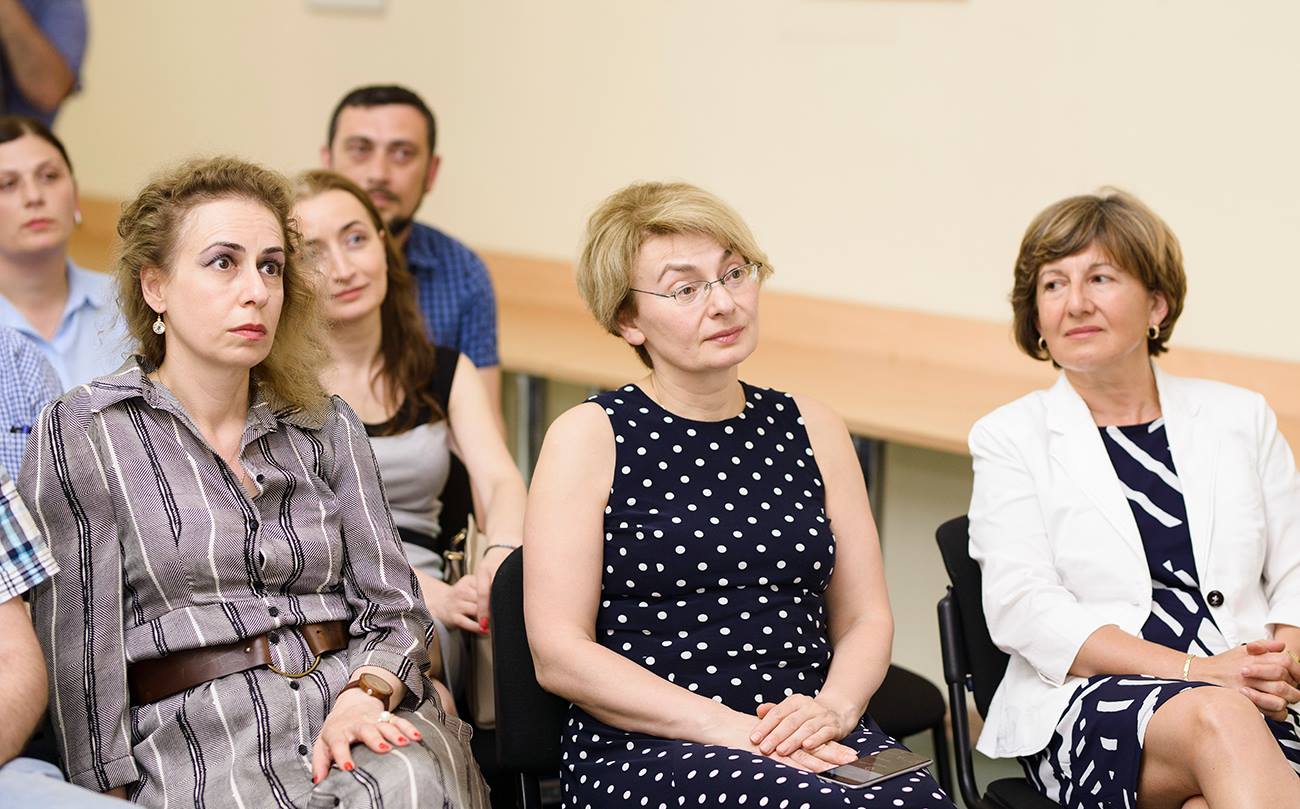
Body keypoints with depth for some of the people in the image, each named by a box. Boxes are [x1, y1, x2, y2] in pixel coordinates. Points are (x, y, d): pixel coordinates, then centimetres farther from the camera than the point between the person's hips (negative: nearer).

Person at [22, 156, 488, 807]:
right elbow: (80, 658, 0)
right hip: (198, 739, -3)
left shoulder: (327, 428, 17)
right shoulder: (81, 436, 4)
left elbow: (392, 606, 12)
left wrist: (363, 695, -8)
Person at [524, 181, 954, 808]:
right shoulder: (589, 437, 3)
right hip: (641, 747, -4)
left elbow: (865, 618, 16)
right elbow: (560, 654, -5)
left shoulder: (811, 430, 16)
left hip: (810, 740, 4)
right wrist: (723, 726, -16)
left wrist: (833, 707, -7)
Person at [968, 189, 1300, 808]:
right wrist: (1194, 671, -13)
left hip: (1250, 703, 2)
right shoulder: (1010, 437, 10)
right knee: (1219, 721, -36)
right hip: (1085, 704, -1)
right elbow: (1022, 609, -2)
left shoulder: (1241, 418, 18)